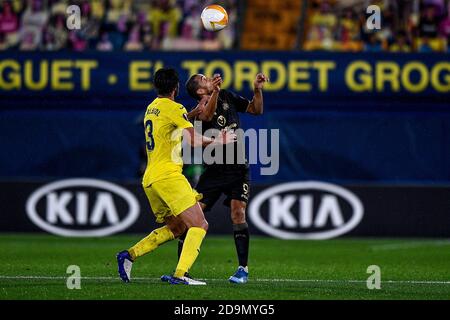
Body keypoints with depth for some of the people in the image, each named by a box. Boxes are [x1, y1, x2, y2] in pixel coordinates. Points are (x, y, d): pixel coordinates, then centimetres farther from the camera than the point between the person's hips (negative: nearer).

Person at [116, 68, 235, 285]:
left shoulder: (152, 108, 18)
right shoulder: (173, 108, -8)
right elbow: (194, 141, -14)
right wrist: (218, 141, 1)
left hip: (149, 179, 9)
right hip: (168, 176, -9)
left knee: (175, 227, 21)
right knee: (199, 225, -10)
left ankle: (129, 255, 14)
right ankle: (180, 275, -24)